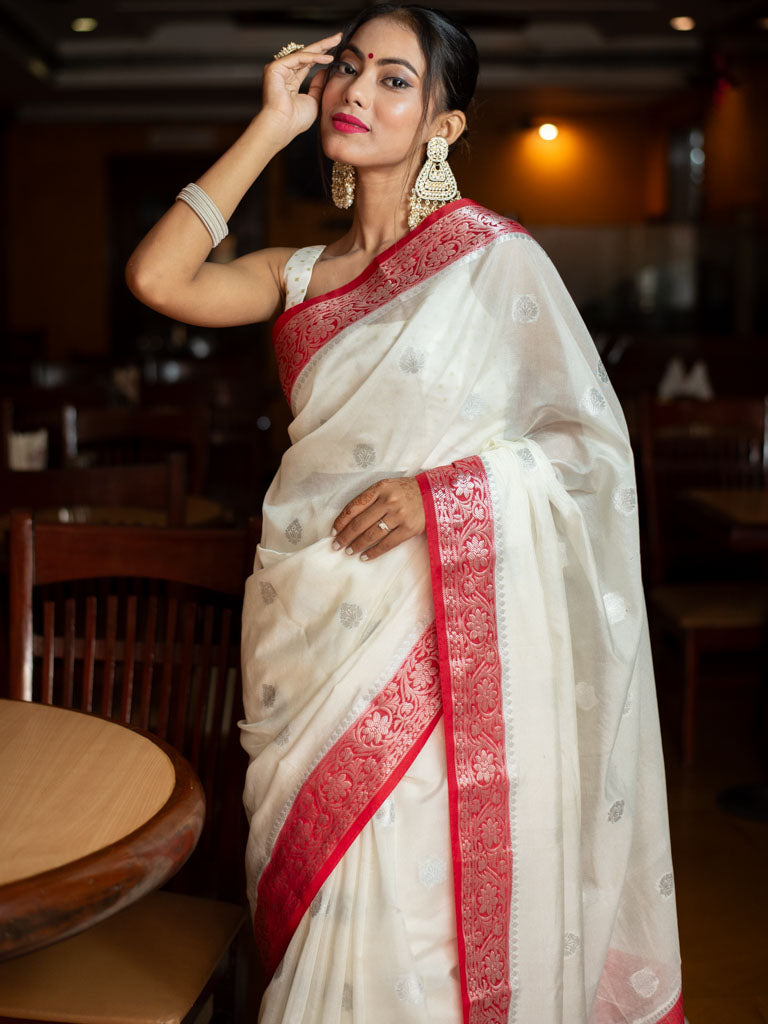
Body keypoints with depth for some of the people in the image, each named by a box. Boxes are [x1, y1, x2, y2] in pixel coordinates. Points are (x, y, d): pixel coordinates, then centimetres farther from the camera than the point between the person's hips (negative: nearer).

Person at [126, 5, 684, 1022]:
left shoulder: (494, 255, -1)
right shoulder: (300, 273, 13)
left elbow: (594, 438, -3)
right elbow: (157, 277, -3)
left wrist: (446, 493, -18)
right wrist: (271, 127, 1)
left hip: (433, 636, -5)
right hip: (310, 624, 5)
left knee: (416, 888, 0)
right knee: (317, 887, 11)